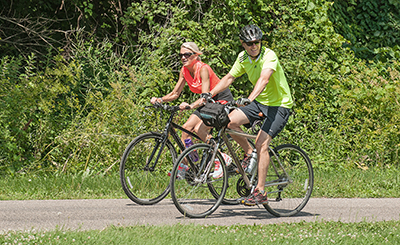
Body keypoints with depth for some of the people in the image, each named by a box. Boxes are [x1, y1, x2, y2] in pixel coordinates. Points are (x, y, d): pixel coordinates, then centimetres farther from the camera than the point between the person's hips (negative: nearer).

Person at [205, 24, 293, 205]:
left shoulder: (269, 56, -22)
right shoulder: (243, 58, 0)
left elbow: (264, 79, -38)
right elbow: (229, 77, 7)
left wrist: (250, 98, -52)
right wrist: (210, 94, -6)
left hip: (279, 105, -7)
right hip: (260, 102, 7)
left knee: (261, 143, -21)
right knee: (229, 121, -15)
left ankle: (260, 192, -18)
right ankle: (250, 154, 8)